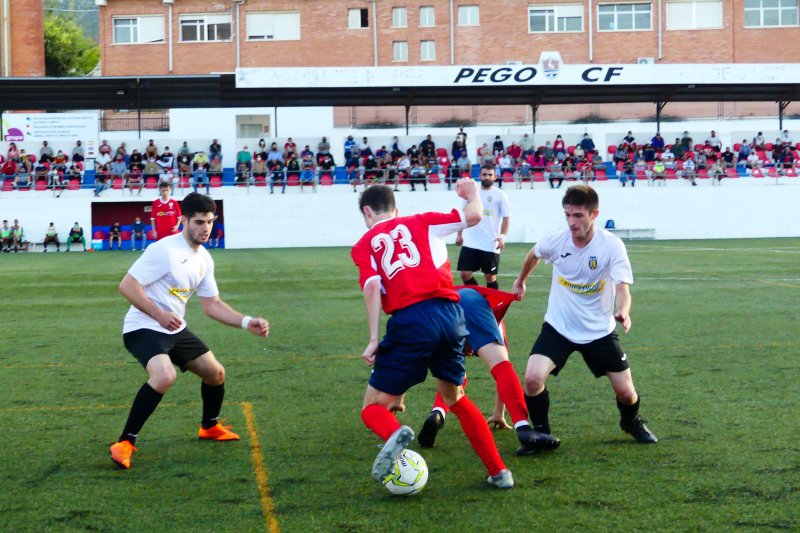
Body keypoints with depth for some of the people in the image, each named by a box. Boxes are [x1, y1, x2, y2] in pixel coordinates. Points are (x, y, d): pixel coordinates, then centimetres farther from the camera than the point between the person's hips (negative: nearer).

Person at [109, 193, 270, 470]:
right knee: (165, 376, -34)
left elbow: (212, 304, 12)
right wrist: (159, 314, -28)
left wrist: (247, 322, 1)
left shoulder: (204, 259, 7)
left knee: (216, 373, 14)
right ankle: (124, 443, -23)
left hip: (176, 330, 9)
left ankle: (209, 427, 43)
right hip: (143, 329, -9)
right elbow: (127, 285, -20)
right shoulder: (164, 250, -19)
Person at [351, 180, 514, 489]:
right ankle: (499, 472, 22)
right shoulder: (420, 223, 20)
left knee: (374, 407, 8)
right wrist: (472, 193, 38)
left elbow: (372, 286, -2)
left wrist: (374, 339, -7)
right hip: (450, 313, 3)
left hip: (409, 321, -3)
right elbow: (474, 215, 16)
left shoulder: (364, 245, 15)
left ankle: (394, 435, -29)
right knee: (454, 398, 27)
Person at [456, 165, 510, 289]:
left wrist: (503, 235, -18)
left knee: (490, 276, 5)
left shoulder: (500, 195, -1)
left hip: (491, 244, -3)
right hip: (470, 242, 3)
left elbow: (506, 217, -4)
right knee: (465, 273, -2)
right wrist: (459, 234, 11)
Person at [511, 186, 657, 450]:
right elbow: (534, 255, 12)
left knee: (626, 392, 3)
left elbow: (622, 287, -28)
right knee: (532, 379, -21)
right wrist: (521, 281, 28)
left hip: (600, 331, -1)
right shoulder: (556, 241, -13)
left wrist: (623, 312, -50)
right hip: (558, 327, 1)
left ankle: (631, 422, 40)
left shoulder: (612, 245, -19)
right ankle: (541, 431, 5)